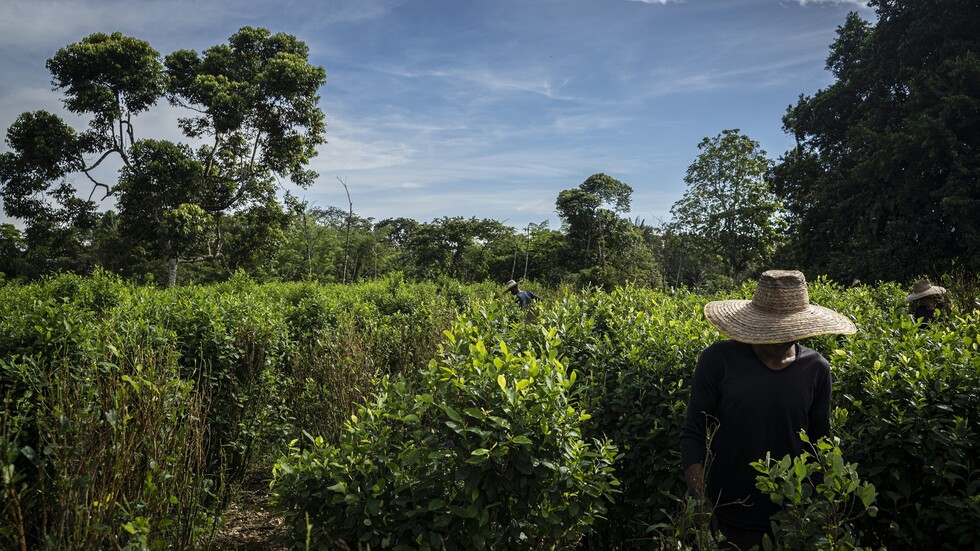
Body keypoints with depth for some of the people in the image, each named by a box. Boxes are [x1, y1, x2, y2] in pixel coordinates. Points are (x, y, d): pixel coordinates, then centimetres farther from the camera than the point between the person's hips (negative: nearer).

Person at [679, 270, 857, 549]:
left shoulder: (816, 369, -3)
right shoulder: (718, 359, -12)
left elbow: (821, 443, 7)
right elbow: (693, 433, -8)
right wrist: (698, 507, -17)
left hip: (793, 521, 2)